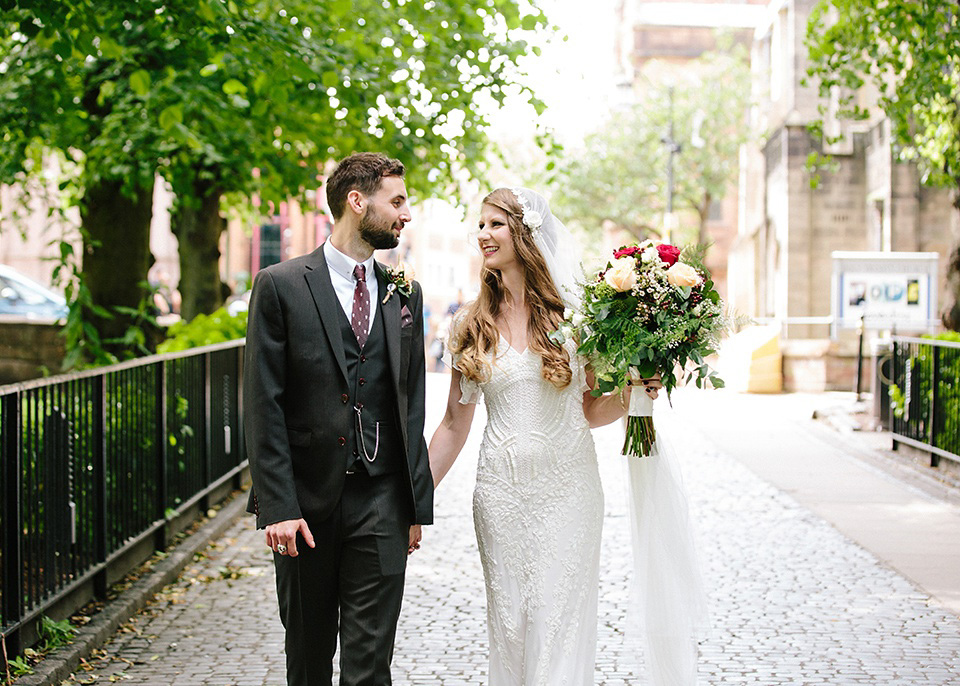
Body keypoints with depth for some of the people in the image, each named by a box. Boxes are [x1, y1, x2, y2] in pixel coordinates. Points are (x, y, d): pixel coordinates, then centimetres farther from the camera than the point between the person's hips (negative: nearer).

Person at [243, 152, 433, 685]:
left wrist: (416, 505, 9)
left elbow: (411, 406, 12)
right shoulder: (281, 286, -3)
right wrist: (278, 507, -14)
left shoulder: (404, 294, 10)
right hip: (306, 502, -2)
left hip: (381, 504, 2)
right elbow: (264, 406, -7)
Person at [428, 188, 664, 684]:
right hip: (502, 491, 2)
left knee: (560, 623, -1)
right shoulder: (473, 326, 4)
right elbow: (455, 425, 9)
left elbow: (591, 410, 5)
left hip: (567, 488, -2)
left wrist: (630, 396, -15)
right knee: (508, 623, 7)